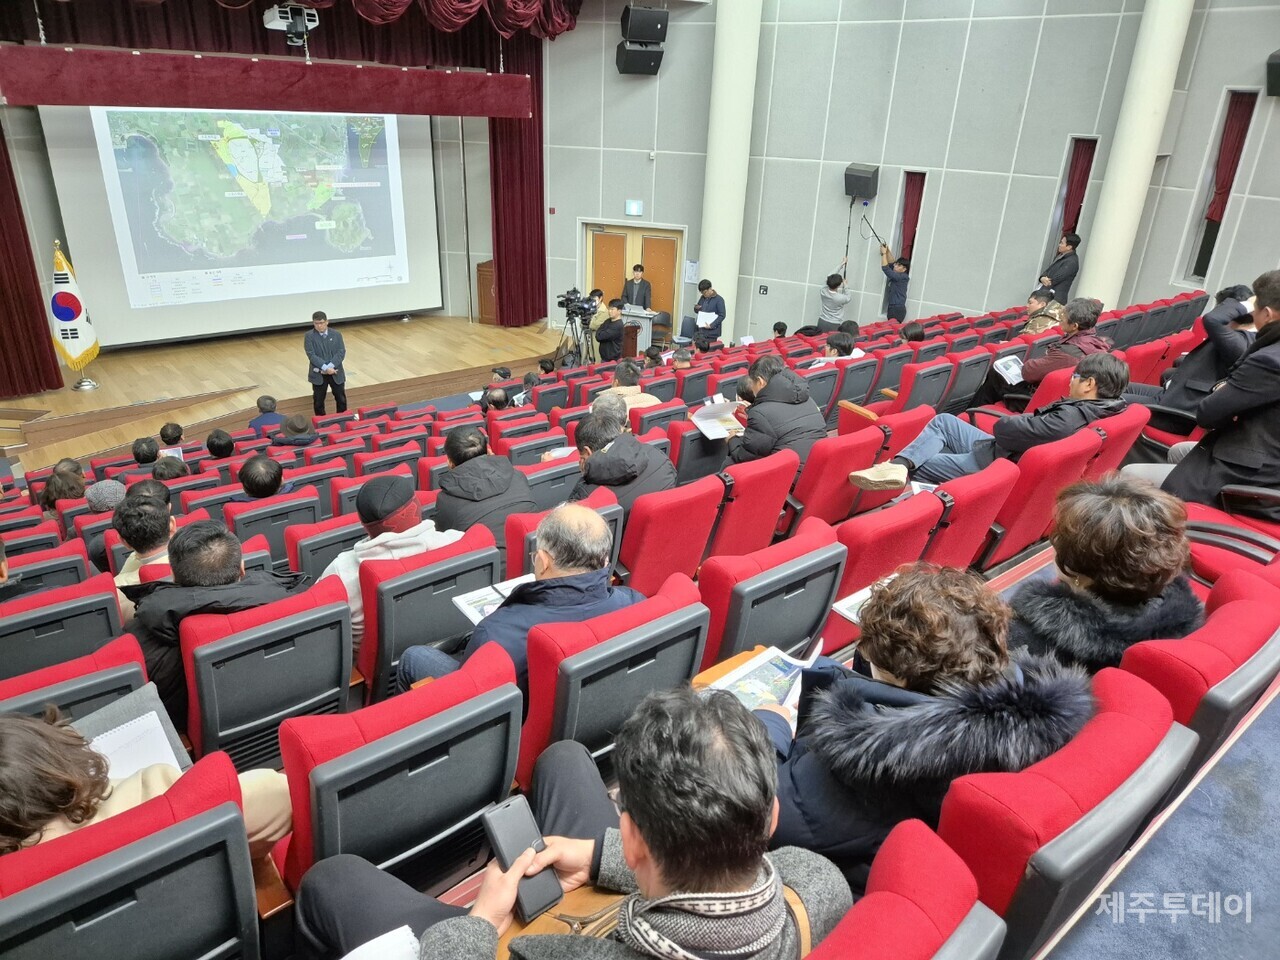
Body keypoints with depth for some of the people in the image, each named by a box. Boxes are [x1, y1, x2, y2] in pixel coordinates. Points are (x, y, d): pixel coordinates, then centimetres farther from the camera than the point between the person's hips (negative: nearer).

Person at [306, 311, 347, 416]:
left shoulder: (336, 334, 2)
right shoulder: (309, 336, -5)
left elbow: (341, 352, -7)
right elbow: (311, 355, -14)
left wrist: (330, 366, -21)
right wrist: (325, 368, -25)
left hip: (336, 373, 2)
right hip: (318, 374, -2)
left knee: (341, 399, 9)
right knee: (318, 401, 7)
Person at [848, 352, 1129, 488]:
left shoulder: (1069, 419, -28)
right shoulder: (1101, 408, 0)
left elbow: (1003, 429, -24)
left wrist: (1005, 421, -5)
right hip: (1000, 451, 10)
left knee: (917, 466, -4)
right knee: (942, 421, 8)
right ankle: (897, 465, -5)